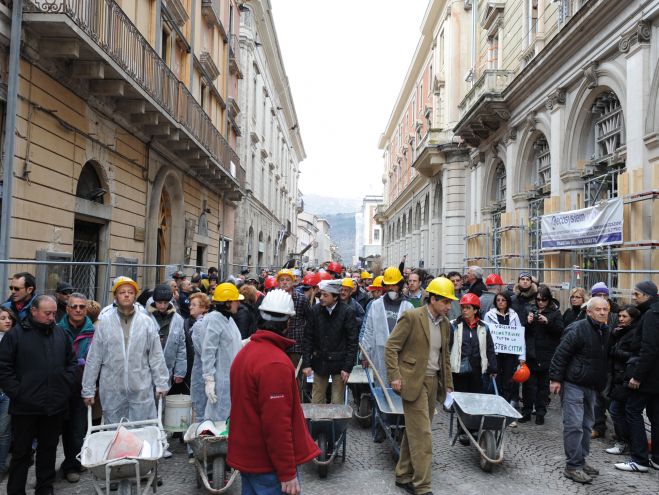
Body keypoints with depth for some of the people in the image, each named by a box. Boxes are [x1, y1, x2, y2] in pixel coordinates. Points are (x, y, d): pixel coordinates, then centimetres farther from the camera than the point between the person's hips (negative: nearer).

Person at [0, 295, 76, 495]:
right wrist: (16, 392, -10)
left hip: (56, 406, 4)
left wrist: (66, 385, 5)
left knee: (49, 448, 15)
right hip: (25, 407, -4)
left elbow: (71, 362, 15)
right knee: (21, 452, 8)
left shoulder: (60, 334, 7)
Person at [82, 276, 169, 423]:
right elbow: (93, 358, 3)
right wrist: (88, 389, 4)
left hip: (142, 390, 0)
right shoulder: (104, 322, -1)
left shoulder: (146, 321, 0)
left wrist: (161, 383, 0)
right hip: (112, 391, 0)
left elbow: (156, 355, 3)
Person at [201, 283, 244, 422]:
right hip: (221, 380, -9)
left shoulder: (229, 319, 11)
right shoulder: (214, 320, -16)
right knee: (219, 417, -1)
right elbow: (208, 352, -19)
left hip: (233, 378, 9)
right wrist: (209, 380, -20)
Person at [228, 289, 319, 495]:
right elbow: (277, 424, -24)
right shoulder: (276, 363, -23)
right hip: (268, 464, -8)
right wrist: (288, 473, -17)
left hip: (246, 455, 9)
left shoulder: (245, 352, 5)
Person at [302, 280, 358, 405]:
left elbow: (352, 342, -8)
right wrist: (306, 363, -4)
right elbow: (308, 338, 2)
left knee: (337, 403, 5)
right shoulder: (315, 311, -3)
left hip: (339, 363, -2)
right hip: (319, 362, 3)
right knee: (316, 402, 9)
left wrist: (347, 367, -11)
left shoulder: (347, 312, -10)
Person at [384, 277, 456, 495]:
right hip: (413, 381, -7)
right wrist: (395, 377, -16)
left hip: (433, 382, 7)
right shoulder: (411, 317, -12)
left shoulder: (445, 323, 10)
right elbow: (391, 347, -11)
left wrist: (448, 383, 17)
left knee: (414, 432, 15)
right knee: (422, 435, -8)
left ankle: (404, 476, 27)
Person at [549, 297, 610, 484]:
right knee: (574, 425, -8)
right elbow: (561, 354, -18)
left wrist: (601, 384, 20)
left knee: (587, 424, 15)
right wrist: (555, 379, -20)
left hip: (591, 386, 9)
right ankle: (573, 466, -2)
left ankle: (580, 461, 26)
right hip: (573, 384, -9)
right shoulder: (578, 329, -16)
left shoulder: (605, 331, 10)